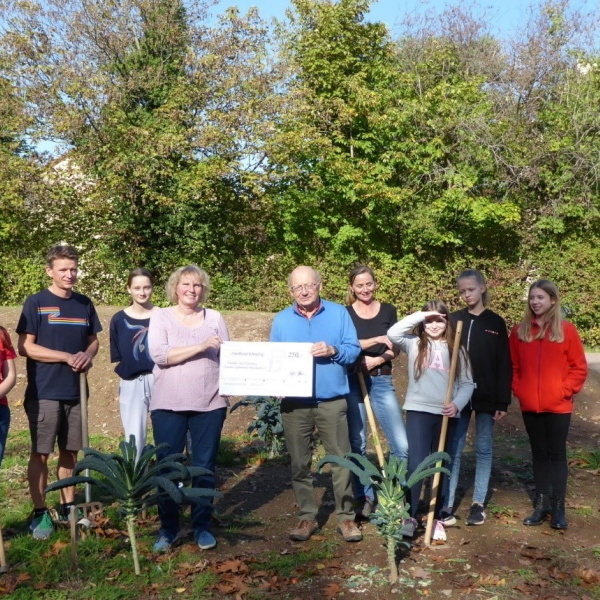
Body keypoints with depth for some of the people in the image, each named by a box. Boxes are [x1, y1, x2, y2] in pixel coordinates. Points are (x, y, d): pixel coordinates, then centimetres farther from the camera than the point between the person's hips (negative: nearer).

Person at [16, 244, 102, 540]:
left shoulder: (85, 304, 8)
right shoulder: (36, 303, -7)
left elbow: (93, 340, 15)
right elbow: (25, 347, -10)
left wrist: (87, 355, -8)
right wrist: (67, 357, -17)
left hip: (76, 392, 4)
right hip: (44, 393, -4)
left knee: (70, 451, 13)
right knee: (40, 453, 3)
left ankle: (68, 506, 26)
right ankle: (40, 513, 13)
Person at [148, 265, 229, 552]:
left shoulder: (214, 318, 8)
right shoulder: (161, 317, 2)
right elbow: (159, 355, -13)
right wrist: (201, 346, -19)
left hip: (209, 404, 2)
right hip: (168, 405, -1)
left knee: (205, 467, 9)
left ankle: (202, 526, 21)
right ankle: (168, 528, 18)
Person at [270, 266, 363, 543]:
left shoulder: (339, 313, 2)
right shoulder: (281, 320, 7)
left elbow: (354, 350, -2)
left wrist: (333, 351, -20)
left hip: (332, 402, -1)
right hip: (294, 403, 2)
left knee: (341, 461, 3)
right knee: (299, 463, 9)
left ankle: (346, 517, 15)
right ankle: (307, 517, 22)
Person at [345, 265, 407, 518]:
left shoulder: (388, 310, 7)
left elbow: (394, 349, 5)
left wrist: (377, 359, -14)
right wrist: (375, 340, -22)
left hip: (382, 381, 1)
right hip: (353, 382, -1)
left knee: (402, 445, -5)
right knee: (357, 445, 4)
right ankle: (364, 498, 17)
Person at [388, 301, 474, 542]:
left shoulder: (456, 349, 9)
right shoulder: (414, 344, 4)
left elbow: (467, 383, 7)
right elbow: (392, 333, -16)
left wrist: (457, 404, -11)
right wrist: (421, 314, -14)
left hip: (446, 415, 2)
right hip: (419, 411, -2)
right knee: (416, 464, -10)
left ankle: (436, 518, 19)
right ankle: (410, 517, 1)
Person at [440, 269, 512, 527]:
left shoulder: (496, 322, 2)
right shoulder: (453, 320, 3)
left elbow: (504, 364, 1)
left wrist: (503, 401, -4)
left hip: (487, 397, 0)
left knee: (484, 449, 8)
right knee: (453, 450, 0)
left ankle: (478, 504, 18)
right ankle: (447, 505, 5)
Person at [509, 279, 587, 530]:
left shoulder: (567, 330, -3)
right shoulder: (519, 331, 3)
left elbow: (579, 368, -1)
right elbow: (514, 367, 9)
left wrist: (564, 390, -10)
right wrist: (518, 390, -3)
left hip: (558, 406, -3)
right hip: (530, 406, 3)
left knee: (557, 453, 4)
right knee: (539, 453, 11)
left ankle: (558, 507, 9)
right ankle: (541, 504, 19)